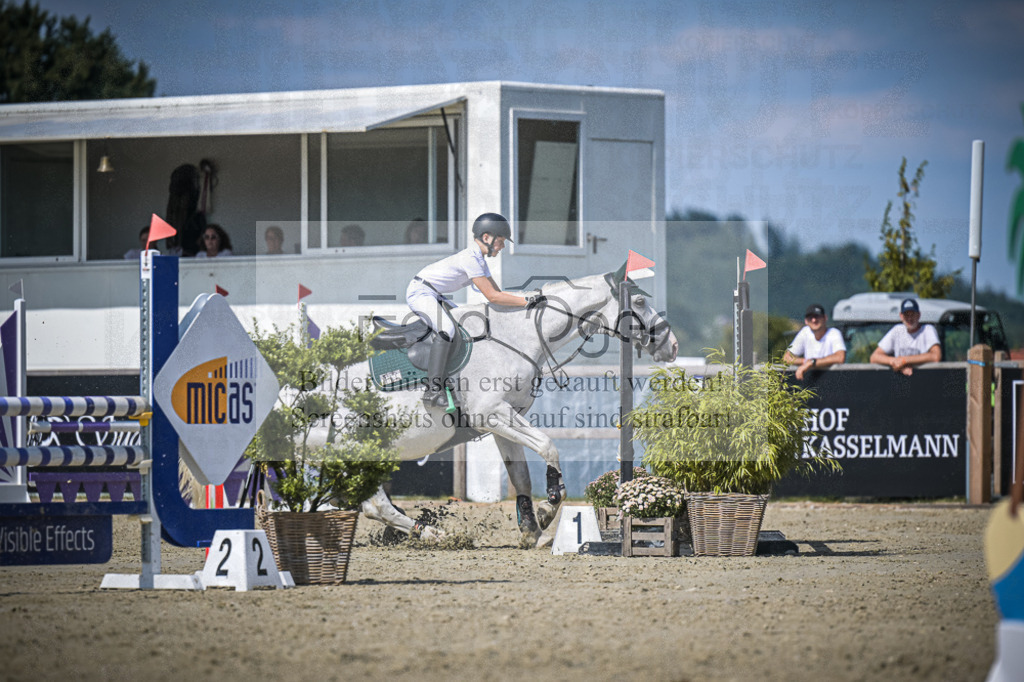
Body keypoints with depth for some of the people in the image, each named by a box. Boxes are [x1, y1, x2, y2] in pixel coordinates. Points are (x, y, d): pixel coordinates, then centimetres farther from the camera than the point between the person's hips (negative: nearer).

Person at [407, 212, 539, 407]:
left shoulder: (479, 259, 9)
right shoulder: (470, 259, -23)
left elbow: (497, 293, 13)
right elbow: (492, 297, -24)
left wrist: (527, 297, 1)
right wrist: (527, 301, -22)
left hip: (434, 296, 11)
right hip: (420, 291, -11)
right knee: (447, 330, -29)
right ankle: (433, 391, -35)